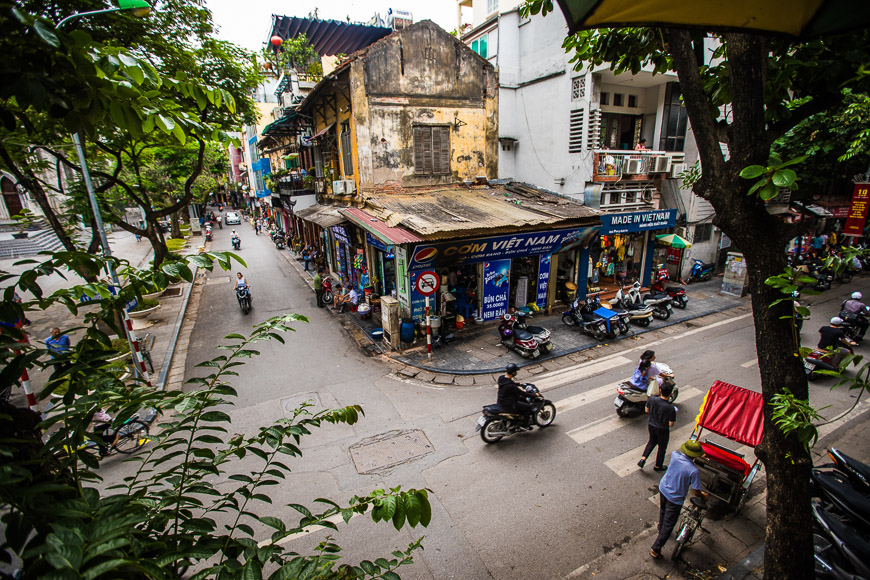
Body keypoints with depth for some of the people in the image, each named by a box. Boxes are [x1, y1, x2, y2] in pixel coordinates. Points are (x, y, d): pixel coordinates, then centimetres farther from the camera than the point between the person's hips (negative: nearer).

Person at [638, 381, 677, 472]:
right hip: (663, 430, -4)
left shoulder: (652, 399, -21)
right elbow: (671, 424, -20)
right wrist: (674, 413, -5)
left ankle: (642, 459, 23)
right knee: (662, 447, 21)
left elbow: (647, 410, -4)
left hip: (651, 426, 4)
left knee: (652, 441, 30)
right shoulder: (670, 408, -31)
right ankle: (658, 466, 41)